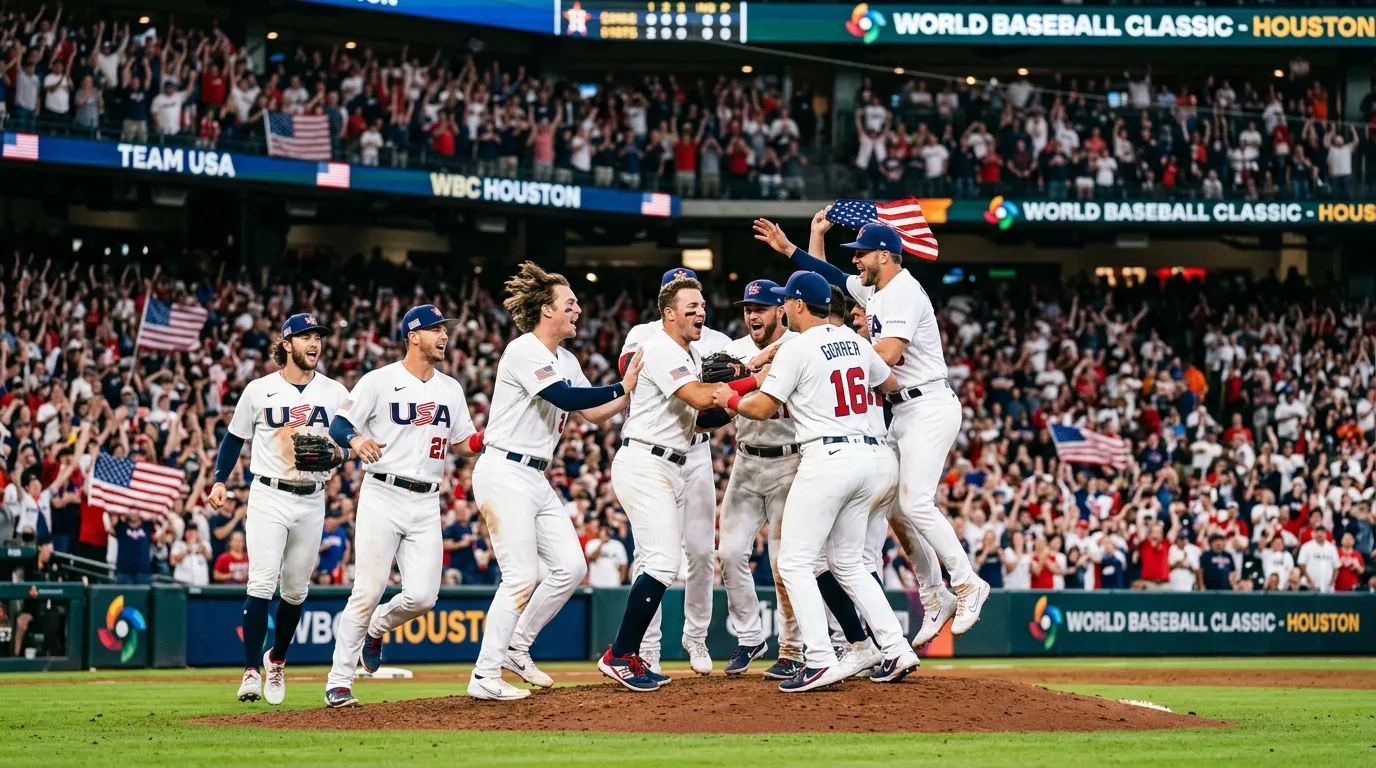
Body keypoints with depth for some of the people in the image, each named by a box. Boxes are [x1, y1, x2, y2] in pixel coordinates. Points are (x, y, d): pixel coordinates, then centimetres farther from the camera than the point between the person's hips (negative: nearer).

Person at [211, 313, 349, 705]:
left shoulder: (335, 393, 6)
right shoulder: (260, 390, 1)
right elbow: (235, 437, 10)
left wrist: (335, 452, -19)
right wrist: (220, 480, 1)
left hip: (312, 500, 3)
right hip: (269, 496, -3)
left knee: (296, 589, 10)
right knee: (262, 582, -14)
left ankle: (277, 659, 31)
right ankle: (252, 671, -14)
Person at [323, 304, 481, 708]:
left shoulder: (450, 389, 15)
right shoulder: (380, 381, -2)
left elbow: (464, 444, 20)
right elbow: (338, 424, -6)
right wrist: (356, 440, -28)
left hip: (426, 504, 4)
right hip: (382, 497, -4)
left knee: (422, 596, -7)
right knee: (368, 591, -10)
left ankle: (377, 628, 27)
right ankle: (339, 683, -2)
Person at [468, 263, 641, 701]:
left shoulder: (566, 361, 16)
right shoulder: (524, 352, -13)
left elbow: (595, 414, 17)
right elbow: (566, 398, -24)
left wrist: (637, 388, 5)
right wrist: (621, 389, -19)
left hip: (536, 479, 9)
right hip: (504, 473, -9)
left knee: (570, 567, 5)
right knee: (523, 577, -13)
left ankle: (517, 648, 19)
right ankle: (484, 677, -9)